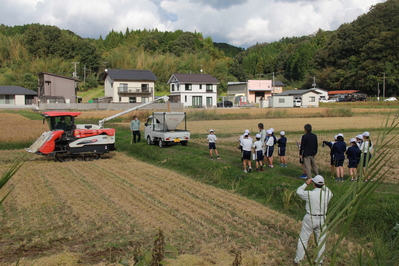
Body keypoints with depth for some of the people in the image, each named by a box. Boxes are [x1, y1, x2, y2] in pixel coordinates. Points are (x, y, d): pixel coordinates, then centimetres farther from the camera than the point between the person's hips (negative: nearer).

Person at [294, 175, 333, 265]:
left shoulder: (309, 194, -19)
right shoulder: (327, 193, -11)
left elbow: (299, 191, 2)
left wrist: (306, 183, 12)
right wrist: (323, 185, 17)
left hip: (309, 219, -2)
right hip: (322, 220, 2)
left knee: (303, 239, 12)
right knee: (321, 241, 16)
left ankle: (298, 260, 21)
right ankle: (319, 261, 26)